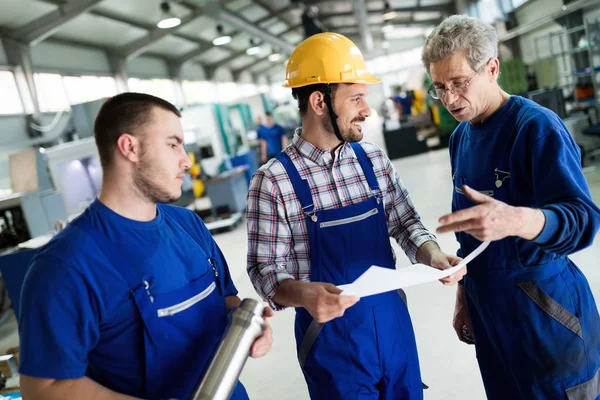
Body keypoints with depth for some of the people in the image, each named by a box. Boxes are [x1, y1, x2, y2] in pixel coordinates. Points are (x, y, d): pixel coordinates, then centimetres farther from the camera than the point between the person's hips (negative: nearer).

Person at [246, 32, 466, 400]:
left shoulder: (374, 159, 0)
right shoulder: (274, 181, -15)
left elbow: (405, 223, 6)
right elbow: (264, 268, -13)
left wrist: (433, 255, -14)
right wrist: (304, 294, -32)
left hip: (393, 320, 5)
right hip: (330, 331, -5)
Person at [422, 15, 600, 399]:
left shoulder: (537, 126, -16)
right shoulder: (460, 137, 5)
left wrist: (517, 220, -44)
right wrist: (464, 293, 15)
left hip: (546, 309, -6)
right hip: (488, 306, 7)